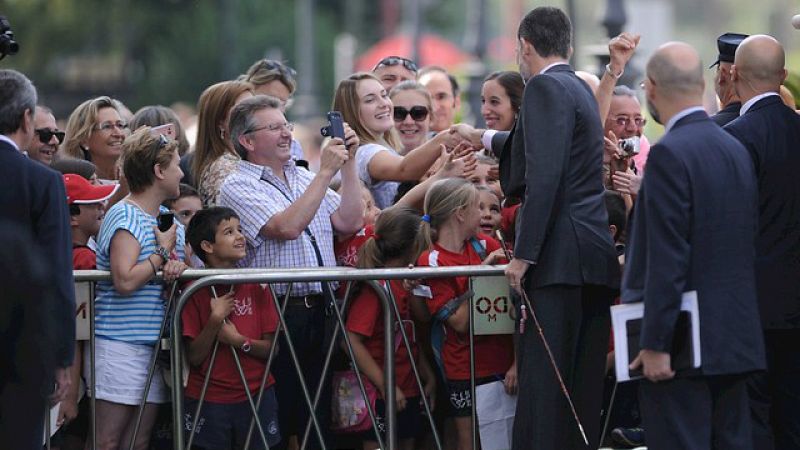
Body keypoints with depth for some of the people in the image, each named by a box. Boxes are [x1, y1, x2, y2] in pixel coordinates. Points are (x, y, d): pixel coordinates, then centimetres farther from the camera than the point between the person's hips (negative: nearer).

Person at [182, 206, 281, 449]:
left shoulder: (257, 286, 4)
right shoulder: (195, 291, -3)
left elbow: (272, 348, 2)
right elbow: (194, 357, -7)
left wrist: (241, 341, -15)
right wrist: (215, 320, -19)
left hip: (256, 396, 2)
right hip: (208, 401, -2)